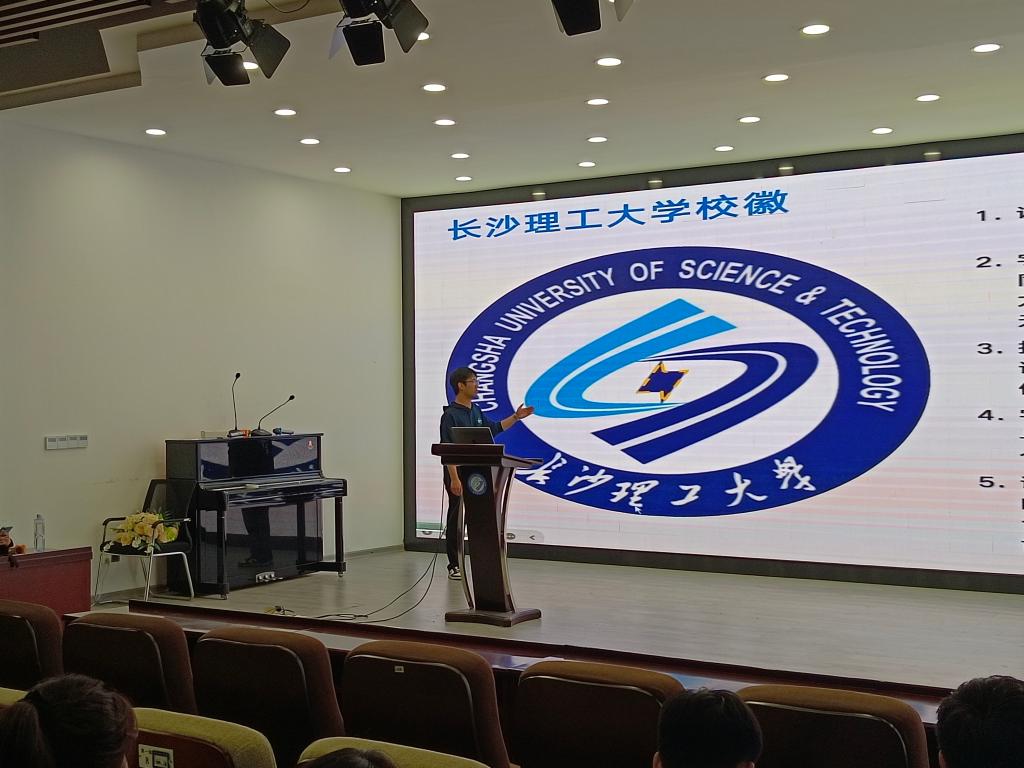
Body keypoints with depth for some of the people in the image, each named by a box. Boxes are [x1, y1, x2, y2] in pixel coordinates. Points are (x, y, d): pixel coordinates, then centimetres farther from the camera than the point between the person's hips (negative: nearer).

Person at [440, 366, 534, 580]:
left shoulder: (475, 411, 11)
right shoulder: (450, 415, -14)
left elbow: (493, 428, 25)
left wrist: (515, 417, 17)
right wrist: (454, 478, -25)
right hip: (458, 476, -7)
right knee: (457, 520, 1)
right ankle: (454, 566, 9)